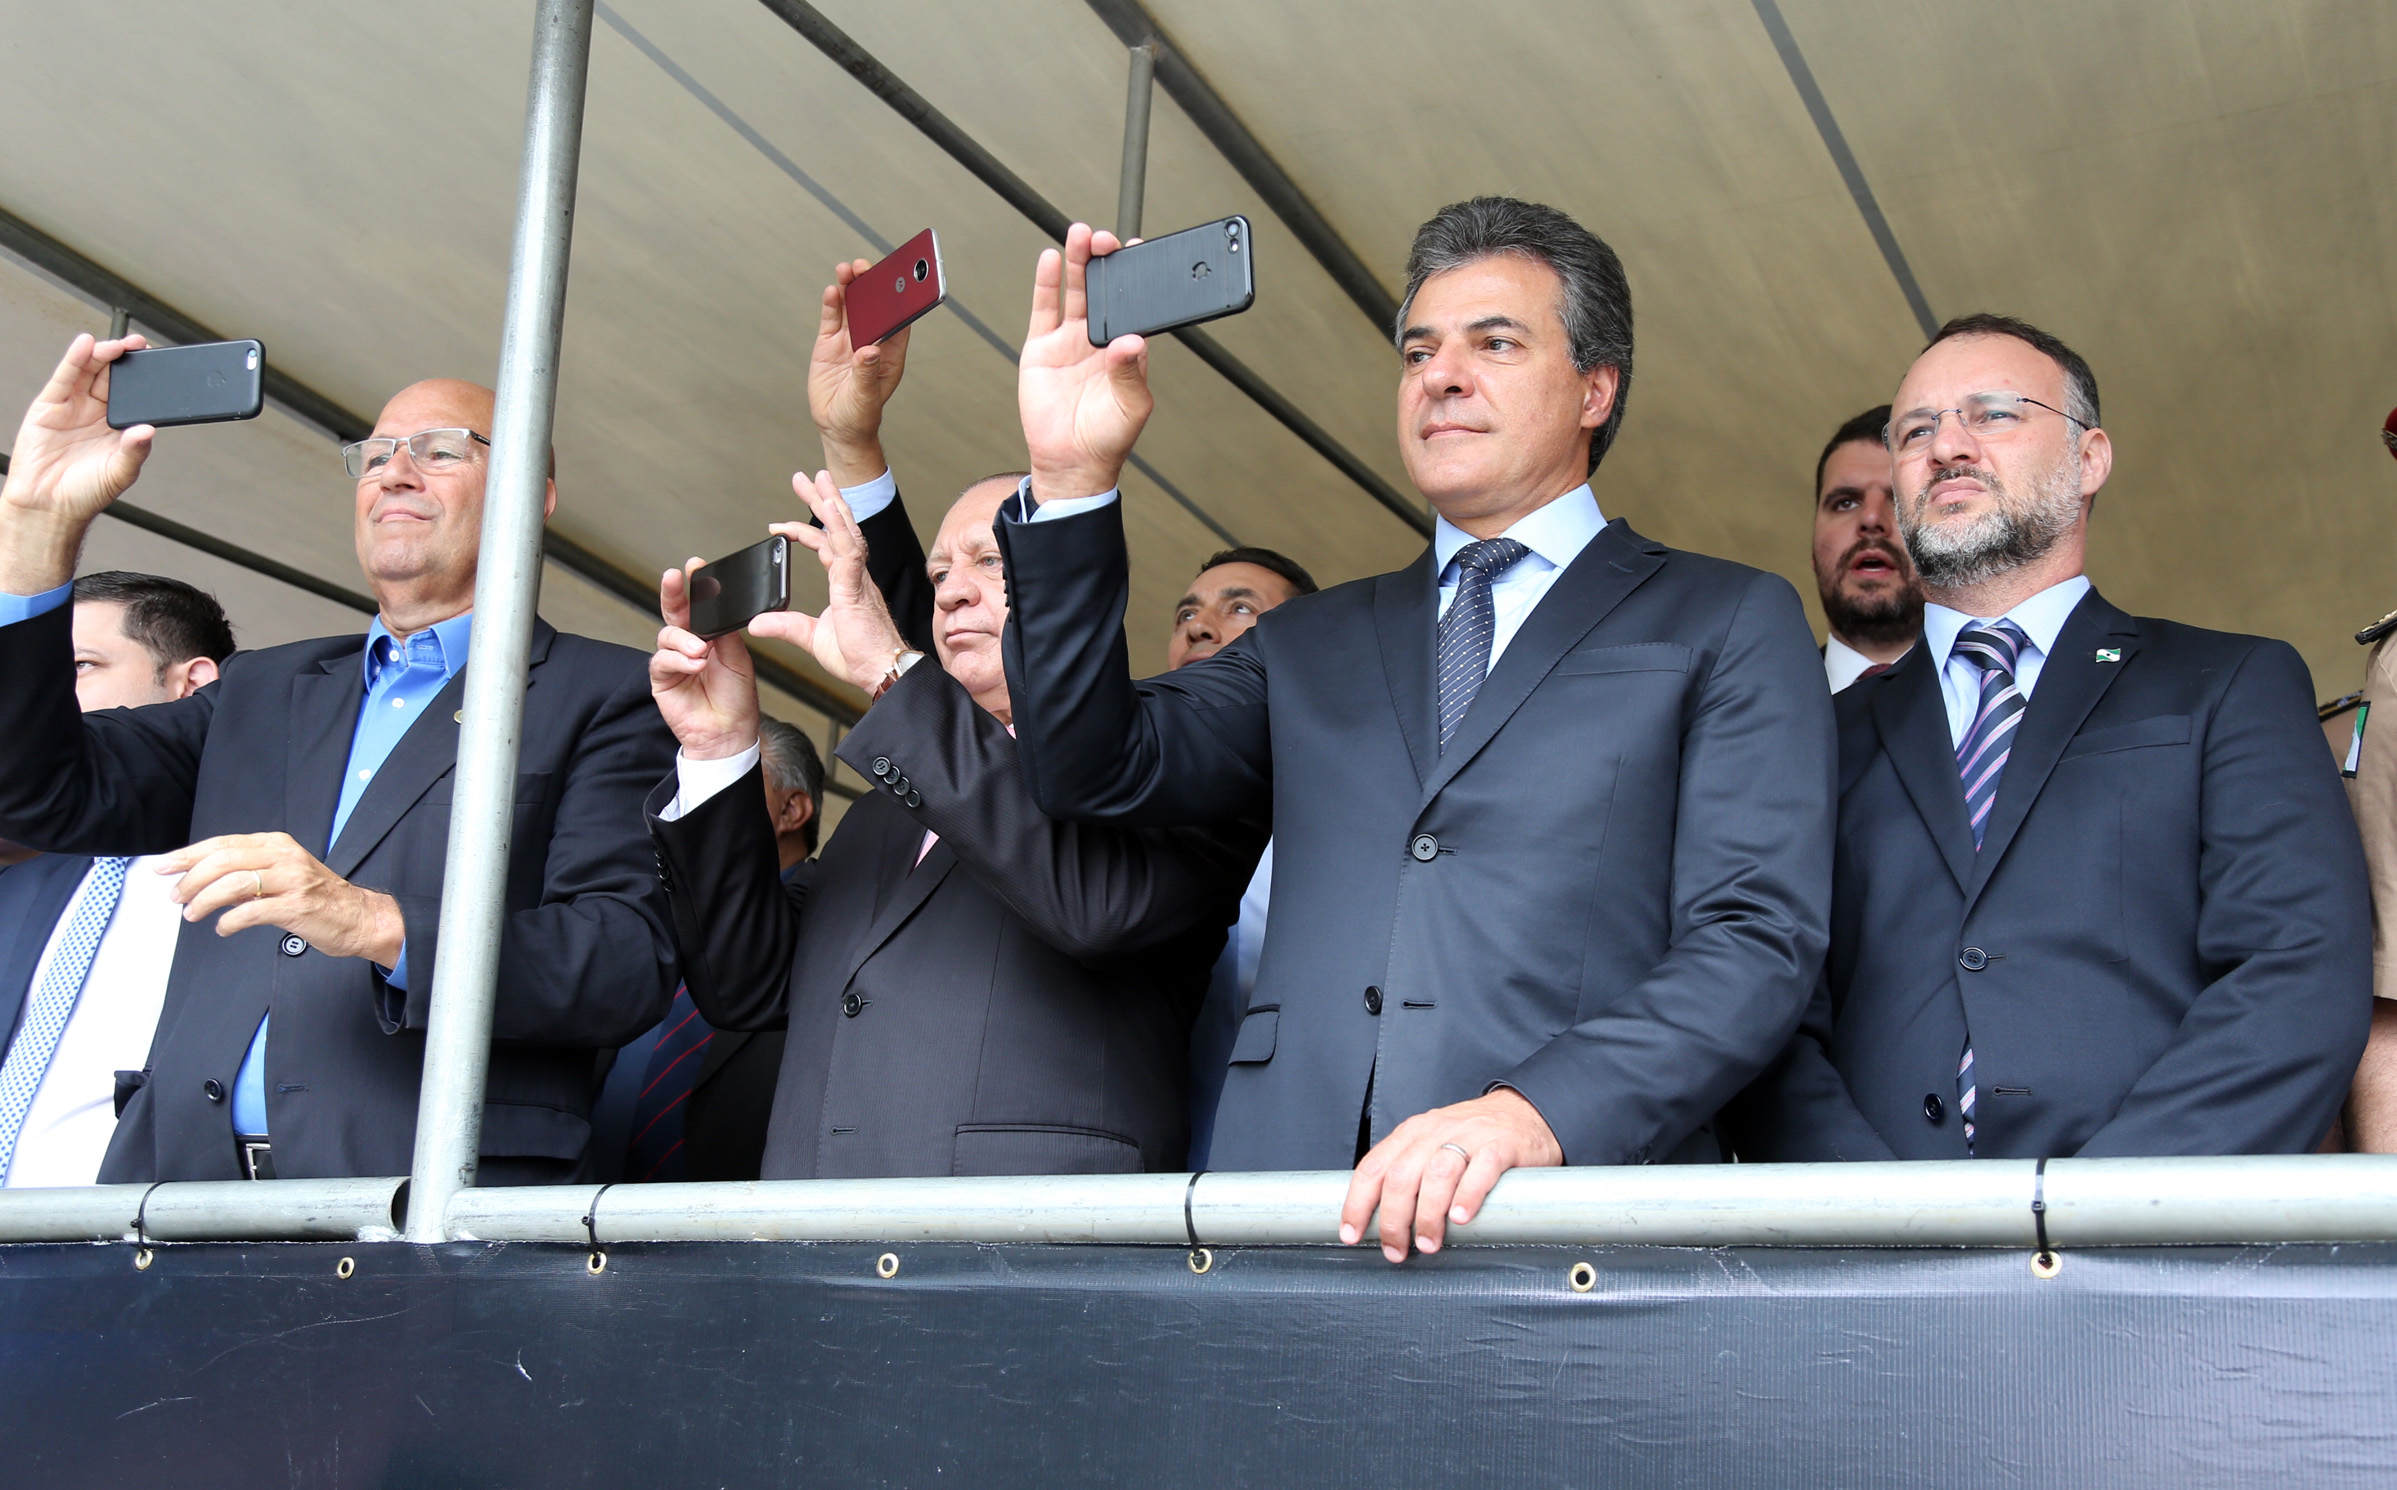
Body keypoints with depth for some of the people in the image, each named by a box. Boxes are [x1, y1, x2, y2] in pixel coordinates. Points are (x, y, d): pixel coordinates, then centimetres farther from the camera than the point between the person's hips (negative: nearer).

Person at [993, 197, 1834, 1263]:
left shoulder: (1729, 624, 10)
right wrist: (1073, 481, 0)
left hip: (1567, 1221, -3)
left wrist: (1537, 1113, -18)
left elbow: (1760, 939, -2)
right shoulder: (1311, 644, 22)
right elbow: (1096, 772, 10)